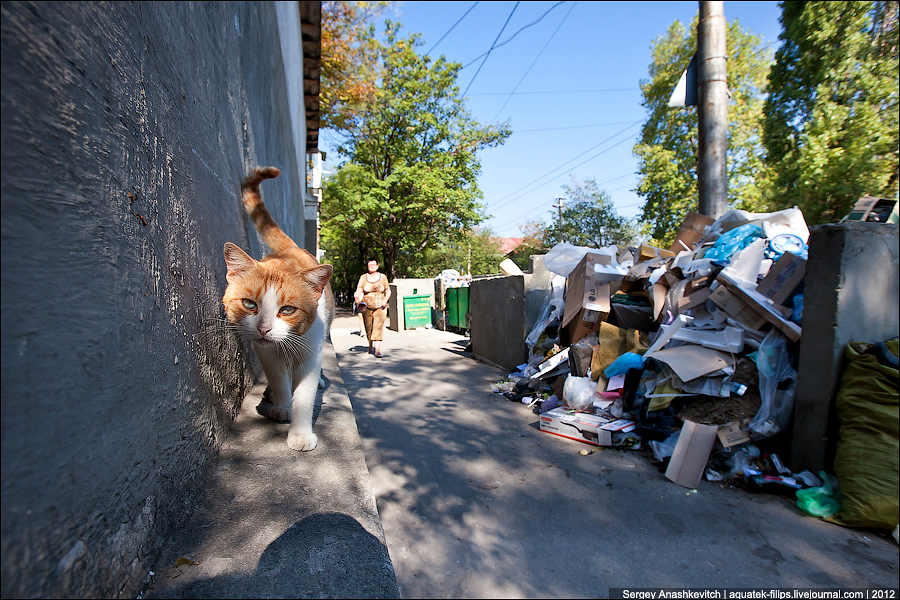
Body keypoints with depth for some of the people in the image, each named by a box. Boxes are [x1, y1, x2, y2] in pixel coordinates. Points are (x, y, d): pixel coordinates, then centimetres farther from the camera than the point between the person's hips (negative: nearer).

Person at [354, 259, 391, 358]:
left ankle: (377, 350, -18)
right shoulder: (363, 277, 4)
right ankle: (370, 346, 31)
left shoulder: (382, 277, 4)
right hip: (367, 307, 1)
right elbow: (358, 291, -1)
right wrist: (357, 298, -22)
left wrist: (385, 300, -5)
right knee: (368, 328, 8)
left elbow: (388, 291, 12)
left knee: (379, 327, -14)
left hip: (380, 307, -1)